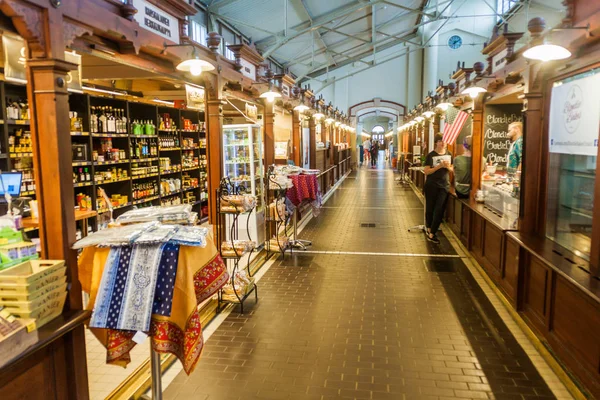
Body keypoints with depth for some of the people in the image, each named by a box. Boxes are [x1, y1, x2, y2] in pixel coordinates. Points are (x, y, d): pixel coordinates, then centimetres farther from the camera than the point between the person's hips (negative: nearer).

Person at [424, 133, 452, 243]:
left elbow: (452, 170, 12)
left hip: (444, 185, 3)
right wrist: (439, 166, -20)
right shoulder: (431, 155, -6)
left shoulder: (449, 154, 6)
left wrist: (448, 167, -10)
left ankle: (431, 234, 1)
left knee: (439, 210, -4)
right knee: (430, 209, 9)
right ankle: (428, 228, 29)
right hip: (432, 185, -3)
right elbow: (426, 171, -12)